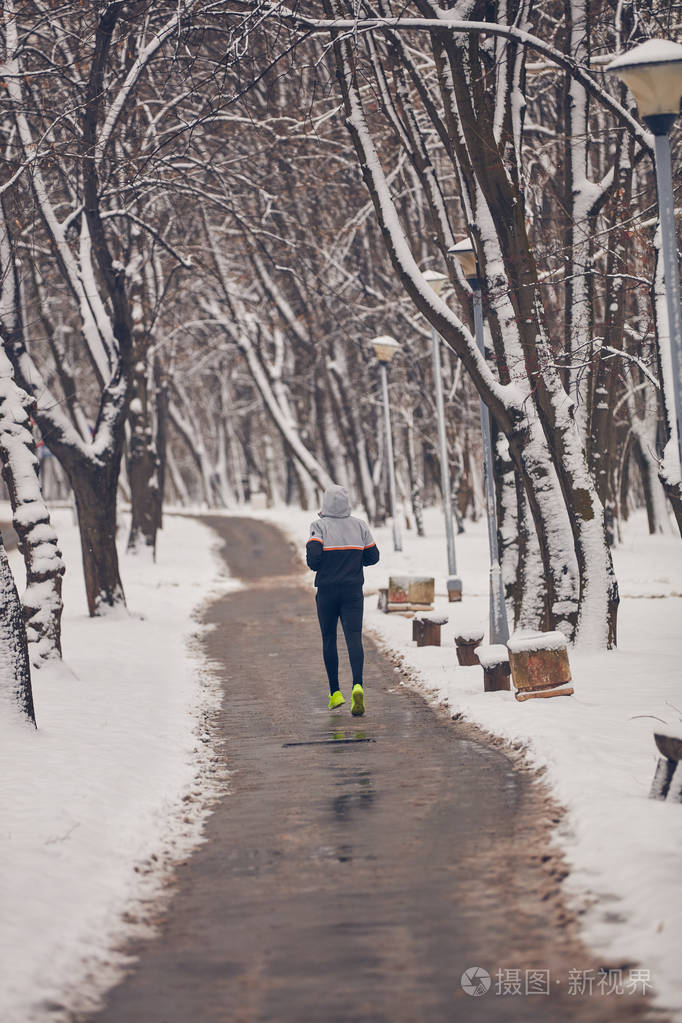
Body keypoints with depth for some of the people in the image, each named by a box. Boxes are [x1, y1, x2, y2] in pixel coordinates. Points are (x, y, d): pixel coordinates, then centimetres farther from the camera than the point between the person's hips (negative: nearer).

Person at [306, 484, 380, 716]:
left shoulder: (319, 526, -6)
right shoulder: (360, 526, 4)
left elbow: (313, 555, -18)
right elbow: (373, 557, 7)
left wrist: (314, 565, 4)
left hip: (327, 591, -1)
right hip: (353, 591, 1)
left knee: (329, 640, 12)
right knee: (354, 638, -7)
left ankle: (335, 693, 16)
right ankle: (357, 685, -29)